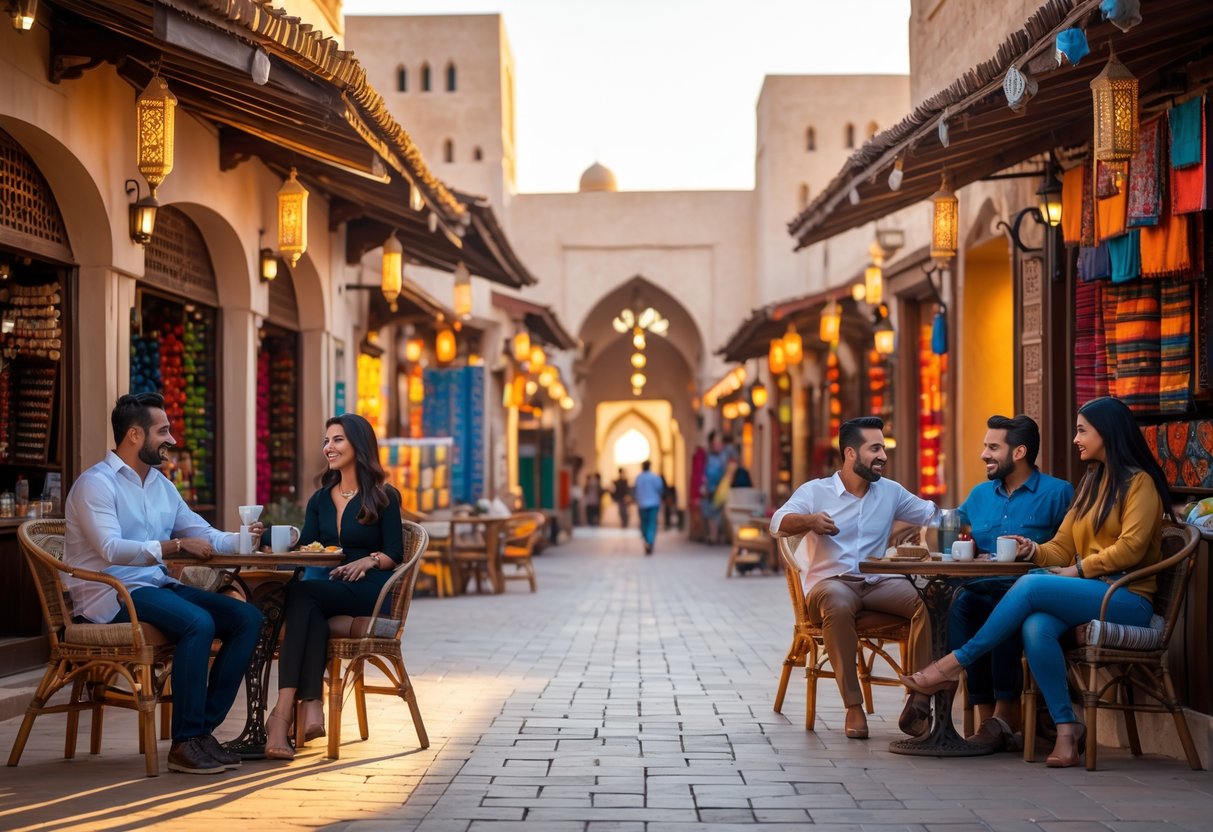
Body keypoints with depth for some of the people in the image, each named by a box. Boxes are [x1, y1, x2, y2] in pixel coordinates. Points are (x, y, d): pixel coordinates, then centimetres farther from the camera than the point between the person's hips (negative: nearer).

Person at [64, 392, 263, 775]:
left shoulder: (161, 484, 17)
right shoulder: (96, 483, -9)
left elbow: (203, 534, 18)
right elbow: (112, 550, -22)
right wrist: (176, 546, -27)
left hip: (157, 586, 8)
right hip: (111, 596, -8)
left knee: (247, 617, -11)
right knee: (198, 623, -33)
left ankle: (204, 727, -10)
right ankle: (185, 743, -24)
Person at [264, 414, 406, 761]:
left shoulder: (383, 498, 5)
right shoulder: (320, 500, 20)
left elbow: (394, 553, -2)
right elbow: (304, 547, 10)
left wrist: (367, 562, -21)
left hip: (370, 592, -4)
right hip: (330, 591, 4)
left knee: (300, 595, -32)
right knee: (312, 614, -34)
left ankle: (283, 712, -41)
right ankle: (310, 708, -47)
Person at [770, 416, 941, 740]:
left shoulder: (890, 492, 16)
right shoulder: (815, 491, 4)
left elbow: (933, 514, 18)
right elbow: (778, 523, -11)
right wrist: (809, 521, -33)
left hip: (878, 582, 4)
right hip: (830, 582, -3)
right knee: (838, 605, -40)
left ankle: (919, 698, -24)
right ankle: (853, 706, -32)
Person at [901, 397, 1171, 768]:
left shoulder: (1139, 482, 0)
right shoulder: (1090, 483, 22)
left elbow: (1131, 547, -13)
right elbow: (1063, 547, 17)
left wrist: (1079, 569, -12)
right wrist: (1035, 551, -3)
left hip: (1128, 597, -6)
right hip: (1090, 593, 6)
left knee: (1030, 586, -29)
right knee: (1035, 627, -29)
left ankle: (956, 663, -21)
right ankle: (1067, 728, -27)